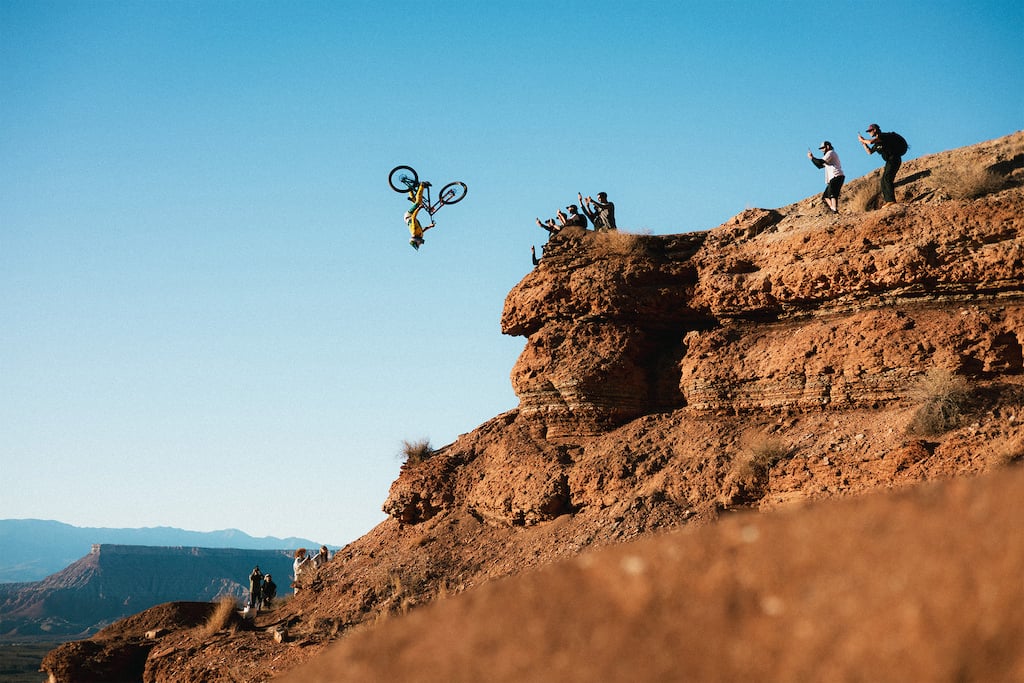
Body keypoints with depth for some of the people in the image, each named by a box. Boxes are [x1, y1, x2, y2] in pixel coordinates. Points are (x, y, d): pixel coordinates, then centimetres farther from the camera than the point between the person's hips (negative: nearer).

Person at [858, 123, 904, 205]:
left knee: (887, 178, -20)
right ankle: (886, 200, 9)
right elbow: (869, 151, 27)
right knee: (883, 180, 9)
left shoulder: (882, 136, -11)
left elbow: (871, 142, -24)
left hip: (894, 159, -10)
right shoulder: (877, 143, 19)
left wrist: (862, 140, -6)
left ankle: (891, 200, -28)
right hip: (890, 161, 10)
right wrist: (863, 142, 18)